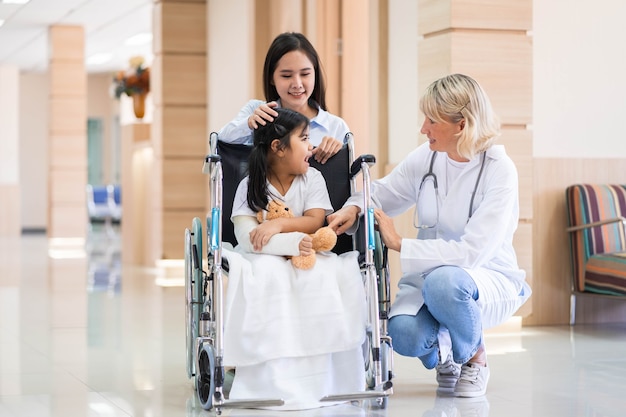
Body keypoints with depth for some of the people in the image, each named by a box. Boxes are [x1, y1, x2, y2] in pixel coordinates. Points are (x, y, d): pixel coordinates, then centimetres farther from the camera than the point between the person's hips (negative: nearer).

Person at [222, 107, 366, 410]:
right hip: (265, 259, -2)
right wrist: (293, 241, -29)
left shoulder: (312, 178, 4)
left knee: (324, 274, -29)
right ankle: (274, 377, -33)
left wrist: (278, 225, -23)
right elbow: (247, 238, -18)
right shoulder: (251, 186, -5)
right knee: (268, 275, -35)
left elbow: (314, 222, -8)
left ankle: (317, 373, -23)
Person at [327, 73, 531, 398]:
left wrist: (399, 244, -23)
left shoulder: (499, 170, -18)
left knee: (444, 281, -38)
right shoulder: (426, 157, -3)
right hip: (429, 272, 4)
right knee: (404, 334, -28)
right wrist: (353, 209, -10)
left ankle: (475, 358, -6)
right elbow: (380, 194, 13)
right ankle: (442, 354, 11)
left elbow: (471, 252, -26)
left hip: (487, 279, -3)